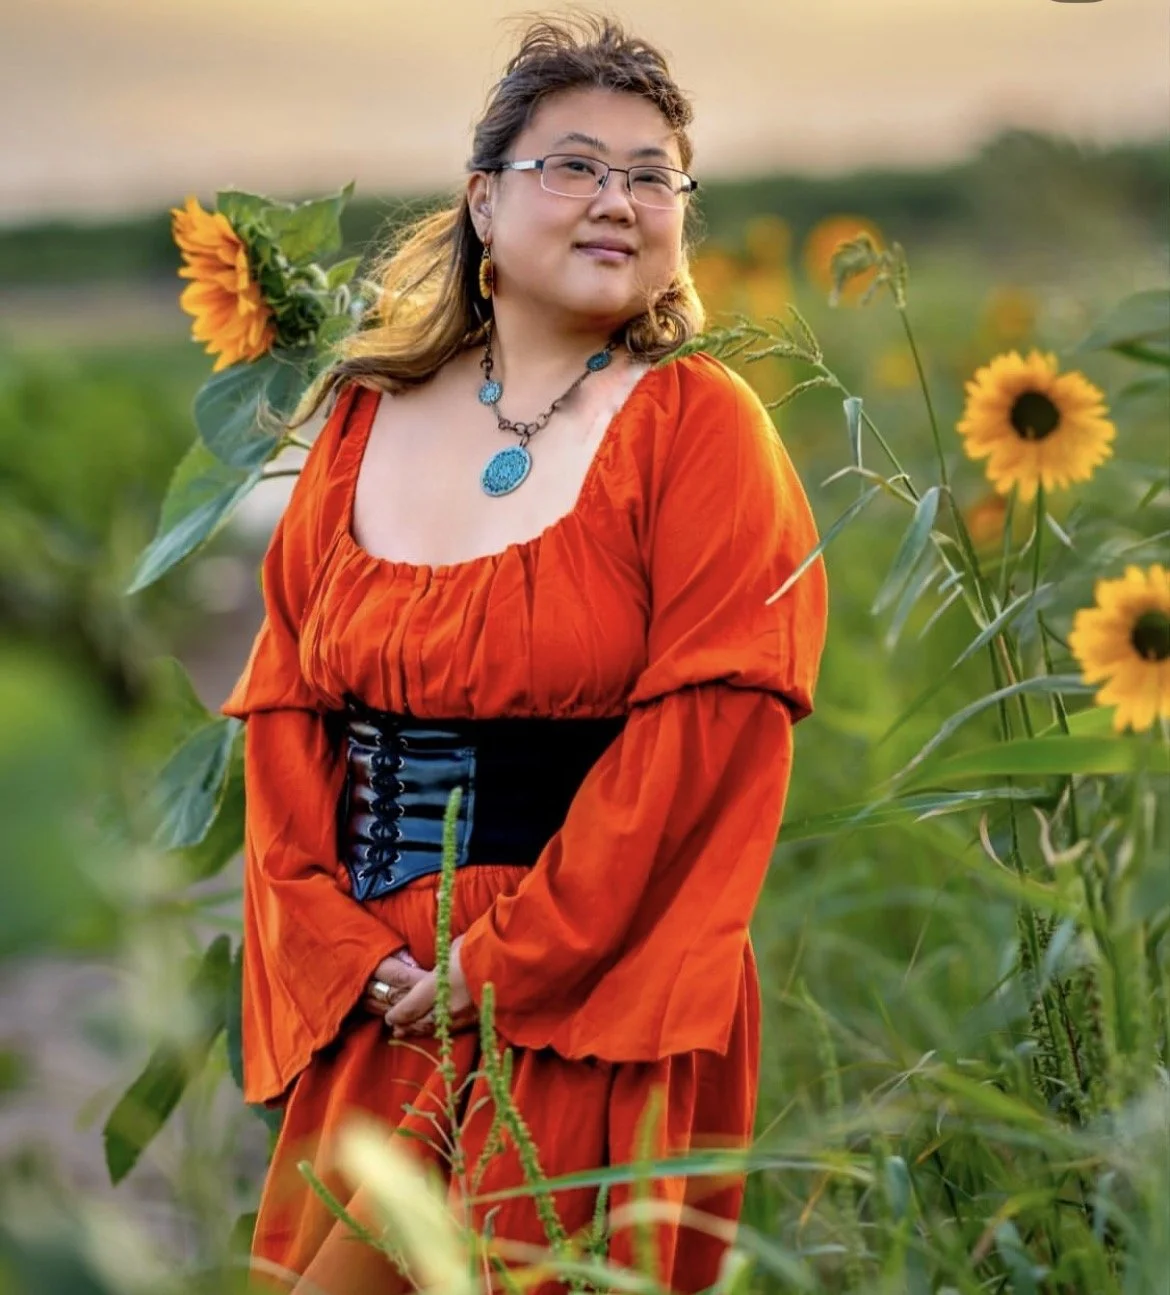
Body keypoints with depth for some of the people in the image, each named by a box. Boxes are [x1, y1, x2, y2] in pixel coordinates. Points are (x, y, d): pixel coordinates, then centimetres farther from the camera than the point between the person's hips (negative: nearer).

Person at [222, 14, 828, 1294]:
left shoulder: (698, 425, -3)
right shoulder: (369, 422, 10)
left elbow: (709, 734, -12)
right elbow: (283, 702, 8)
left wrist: (504, 963, -15)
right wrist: (336, 945, -7)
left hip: (592, 1019, -4)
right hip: (367, 1006, 4)